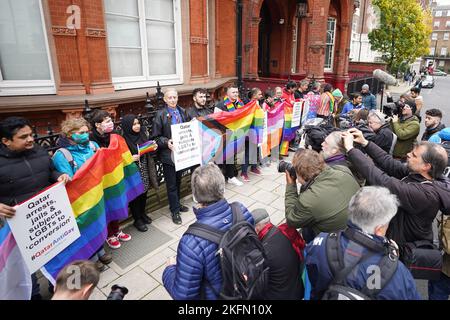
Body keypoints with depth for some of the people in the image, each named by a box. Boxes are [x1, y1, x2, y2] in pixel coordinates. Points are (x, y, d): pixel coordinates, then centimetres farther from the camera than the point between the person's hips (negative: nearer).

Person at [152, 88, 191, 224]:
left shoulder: (183, 112, 4)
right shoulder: (160, 115, -10)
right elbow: (155, 137, -9)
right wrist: (166, 142, -26)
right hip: (168, 153, -5)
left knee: (178, 181, 20)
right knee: (171, 184, 6)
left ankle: (177, 204, 37)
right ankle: (175, 211, 19)